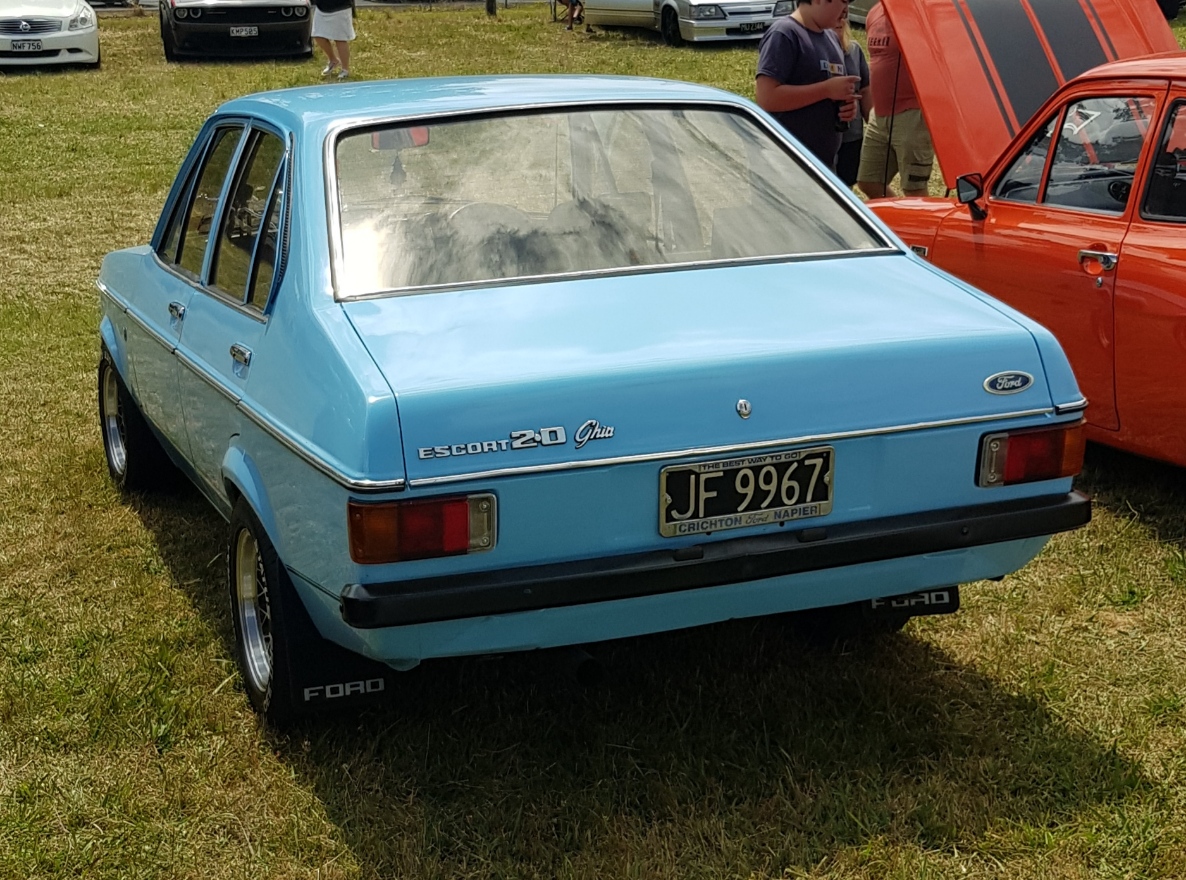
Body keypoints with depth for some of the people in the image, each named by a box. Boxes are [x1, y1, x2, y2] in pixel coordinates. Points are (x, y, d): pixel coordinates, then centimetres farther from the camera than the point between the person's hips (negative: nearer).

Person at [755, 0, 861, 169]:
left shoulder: (831, 37, 16)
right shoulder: (783, 34, -12)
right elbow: (767, 98, -22)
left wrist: (847, 104, 2)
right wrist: (827, 89, -20)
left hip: (825, 160, 9)